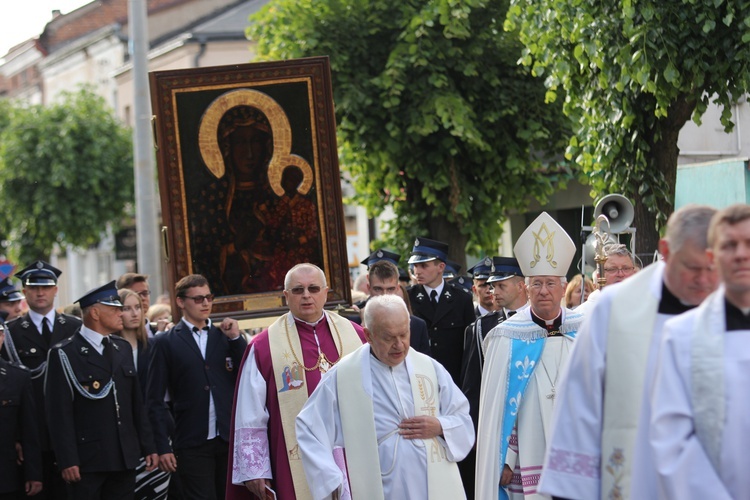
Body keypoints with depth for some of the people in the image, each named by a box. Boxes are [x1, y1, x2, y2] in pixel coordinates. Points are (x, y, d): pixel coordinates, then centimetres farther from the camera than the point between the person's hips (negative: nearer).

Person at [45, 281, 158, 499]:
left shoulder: (123, 348, 15)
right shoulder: (65, 354, -7)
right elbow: (59, 413, -11)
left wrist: (148, 447, 12)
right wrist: (67, 461, -16)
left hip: (125, 458, 6)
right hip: (87, 462, -6)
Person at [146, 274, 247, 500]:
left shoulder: (225, 335, 12)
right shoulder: (166, 343, 2)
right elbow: (155, 400, 0)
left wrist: (236, 338, -5)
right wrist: (163, 447, -6)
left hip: (230, 438, 3)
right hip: (192, 445, -3)